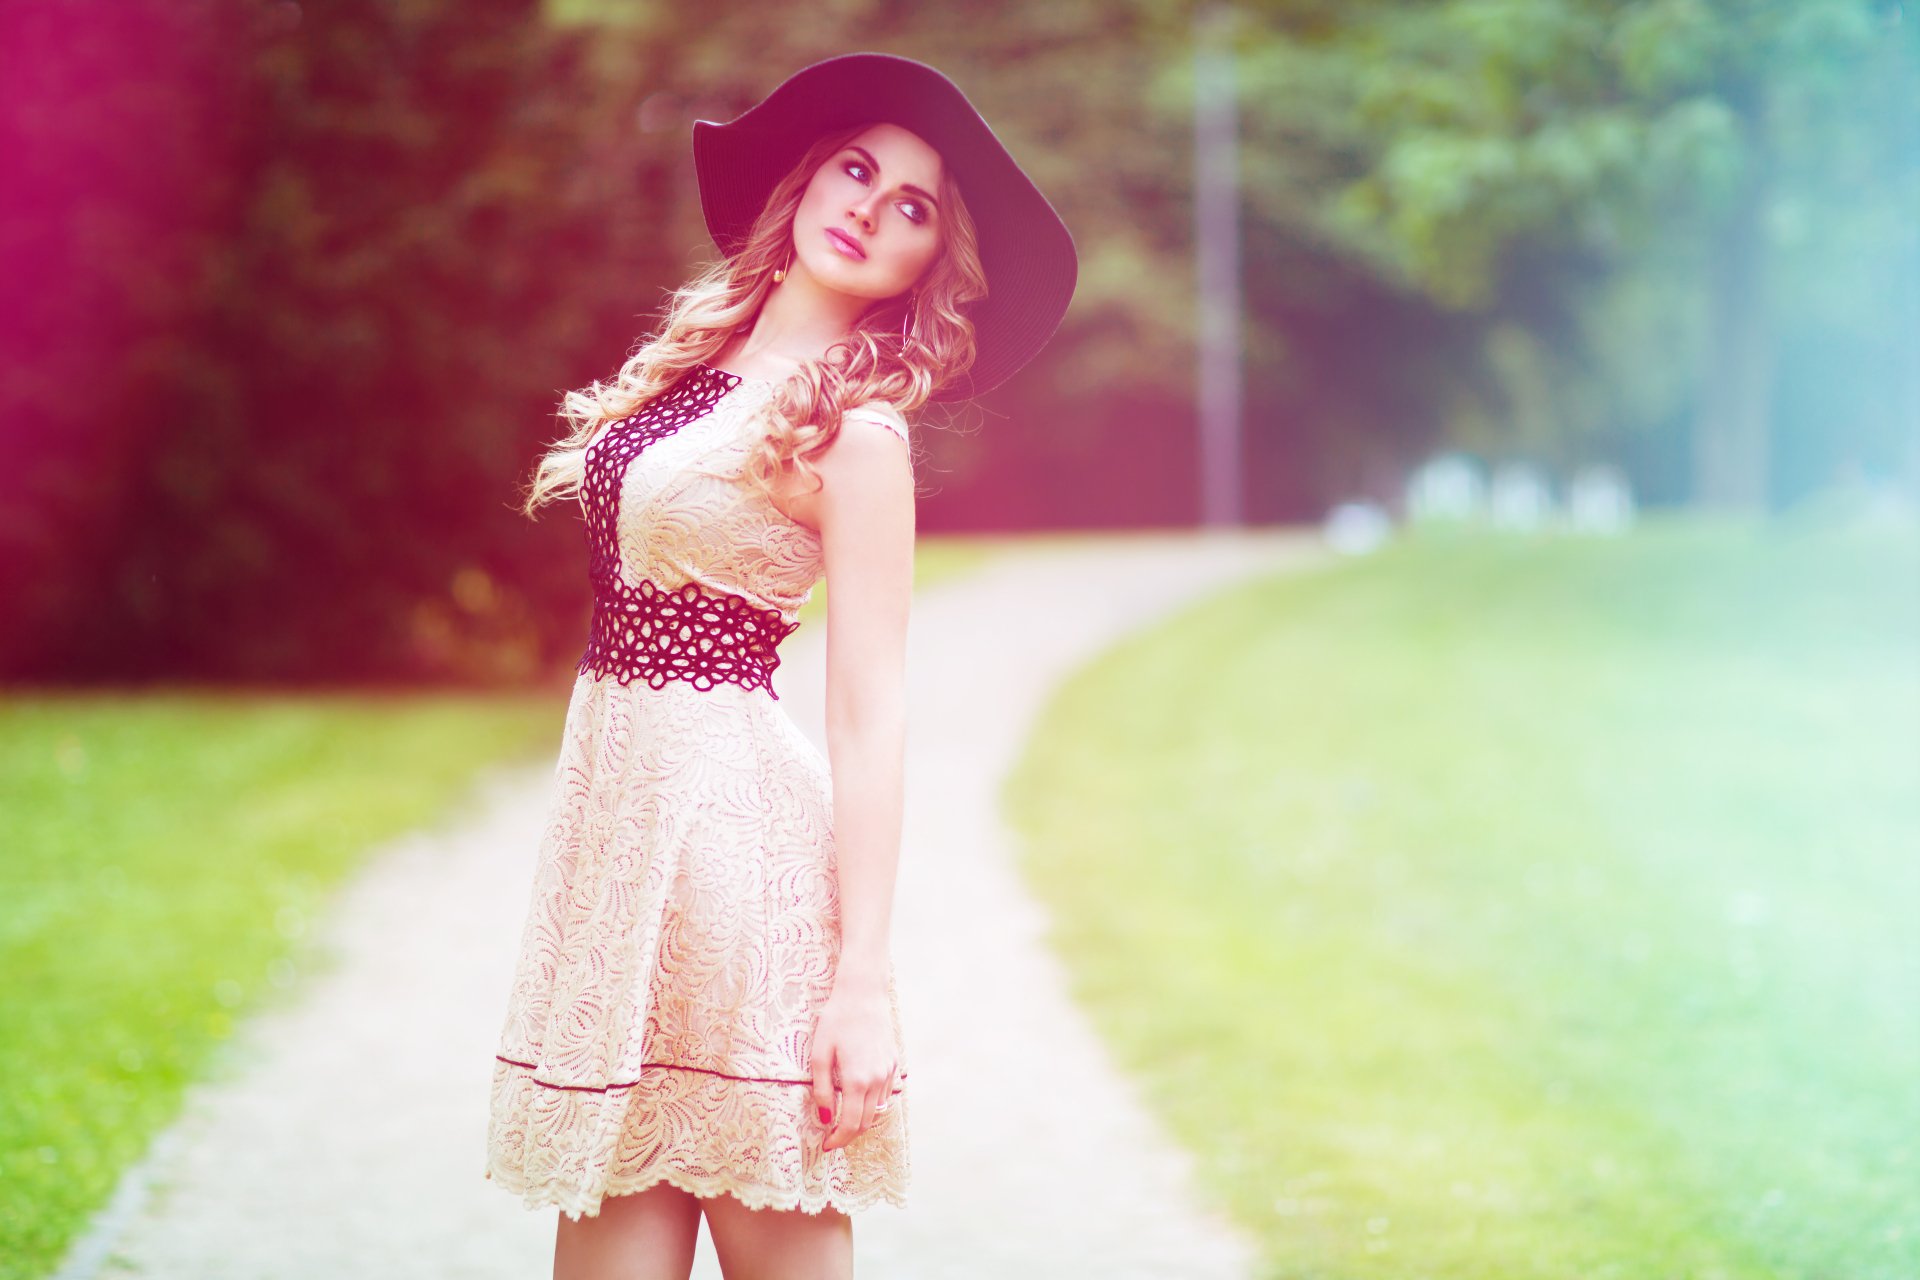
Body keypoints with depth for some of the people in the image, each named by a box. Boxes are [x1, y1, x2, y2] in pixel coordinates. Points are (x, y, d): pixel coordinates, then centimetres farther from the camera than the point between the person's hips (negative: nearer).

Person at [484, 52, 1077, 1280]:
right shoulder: (703, 362, 12)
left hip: (730, 806, -7)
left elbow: (869, 716, -12)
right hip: (615, 807, 7)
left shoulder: (855, 428, -9)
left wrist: (864, 979, -17)